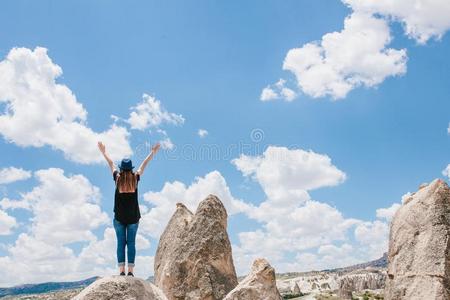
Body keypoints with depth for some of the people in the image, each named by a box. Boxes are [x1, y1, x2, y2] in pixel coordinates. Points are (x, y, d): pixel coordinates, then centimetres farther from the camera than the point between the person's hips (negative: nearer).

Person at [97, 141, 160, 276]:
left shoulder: (117, 178, 1)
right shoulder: (135, 178, 0)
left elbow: (111, 164, 16)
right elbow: (144, 164, 13)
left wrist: (103, 152, 31)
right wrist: (153, 152, 27)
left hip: (119, 217, 0)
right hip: (133, 217, 0)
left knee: (121, 243, 2)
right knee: (131, 243, 1)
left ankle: (121, 270, -3)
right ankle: (130, 270, -3)